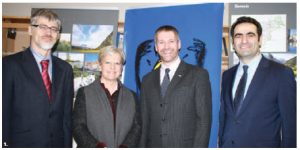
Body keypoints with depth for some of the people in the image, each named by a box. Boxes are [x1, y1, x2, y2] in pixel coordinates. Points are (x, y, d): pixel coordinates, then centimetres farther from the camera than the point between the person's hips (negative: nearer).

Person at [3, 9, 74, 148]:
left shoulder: (65, 69, 4)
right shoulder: (10, 64, -8)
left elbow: (67, 114, 5)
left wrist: (67, 144, 3)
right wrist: (5, 143, -9)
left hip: (57, 143, 4)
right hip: (22, 143, -3)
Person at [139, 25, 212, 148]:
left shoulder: (199, 75, -1)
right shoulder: (148, 80, 11)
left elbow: (204, 119, -5)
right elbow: (145, 121, 11)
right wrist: (143, 146, 3)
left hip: (184, 146, -3)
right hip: (153, 145, 3)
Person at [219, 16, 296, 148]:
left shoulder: (282, 73, -10)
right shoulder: (227, 75, 4)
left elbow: (290, 123, -10)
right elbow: (223, 116, 9)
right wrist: (221, 144, 7)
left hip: (262, 145, -3)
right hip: (227, 144, 4)